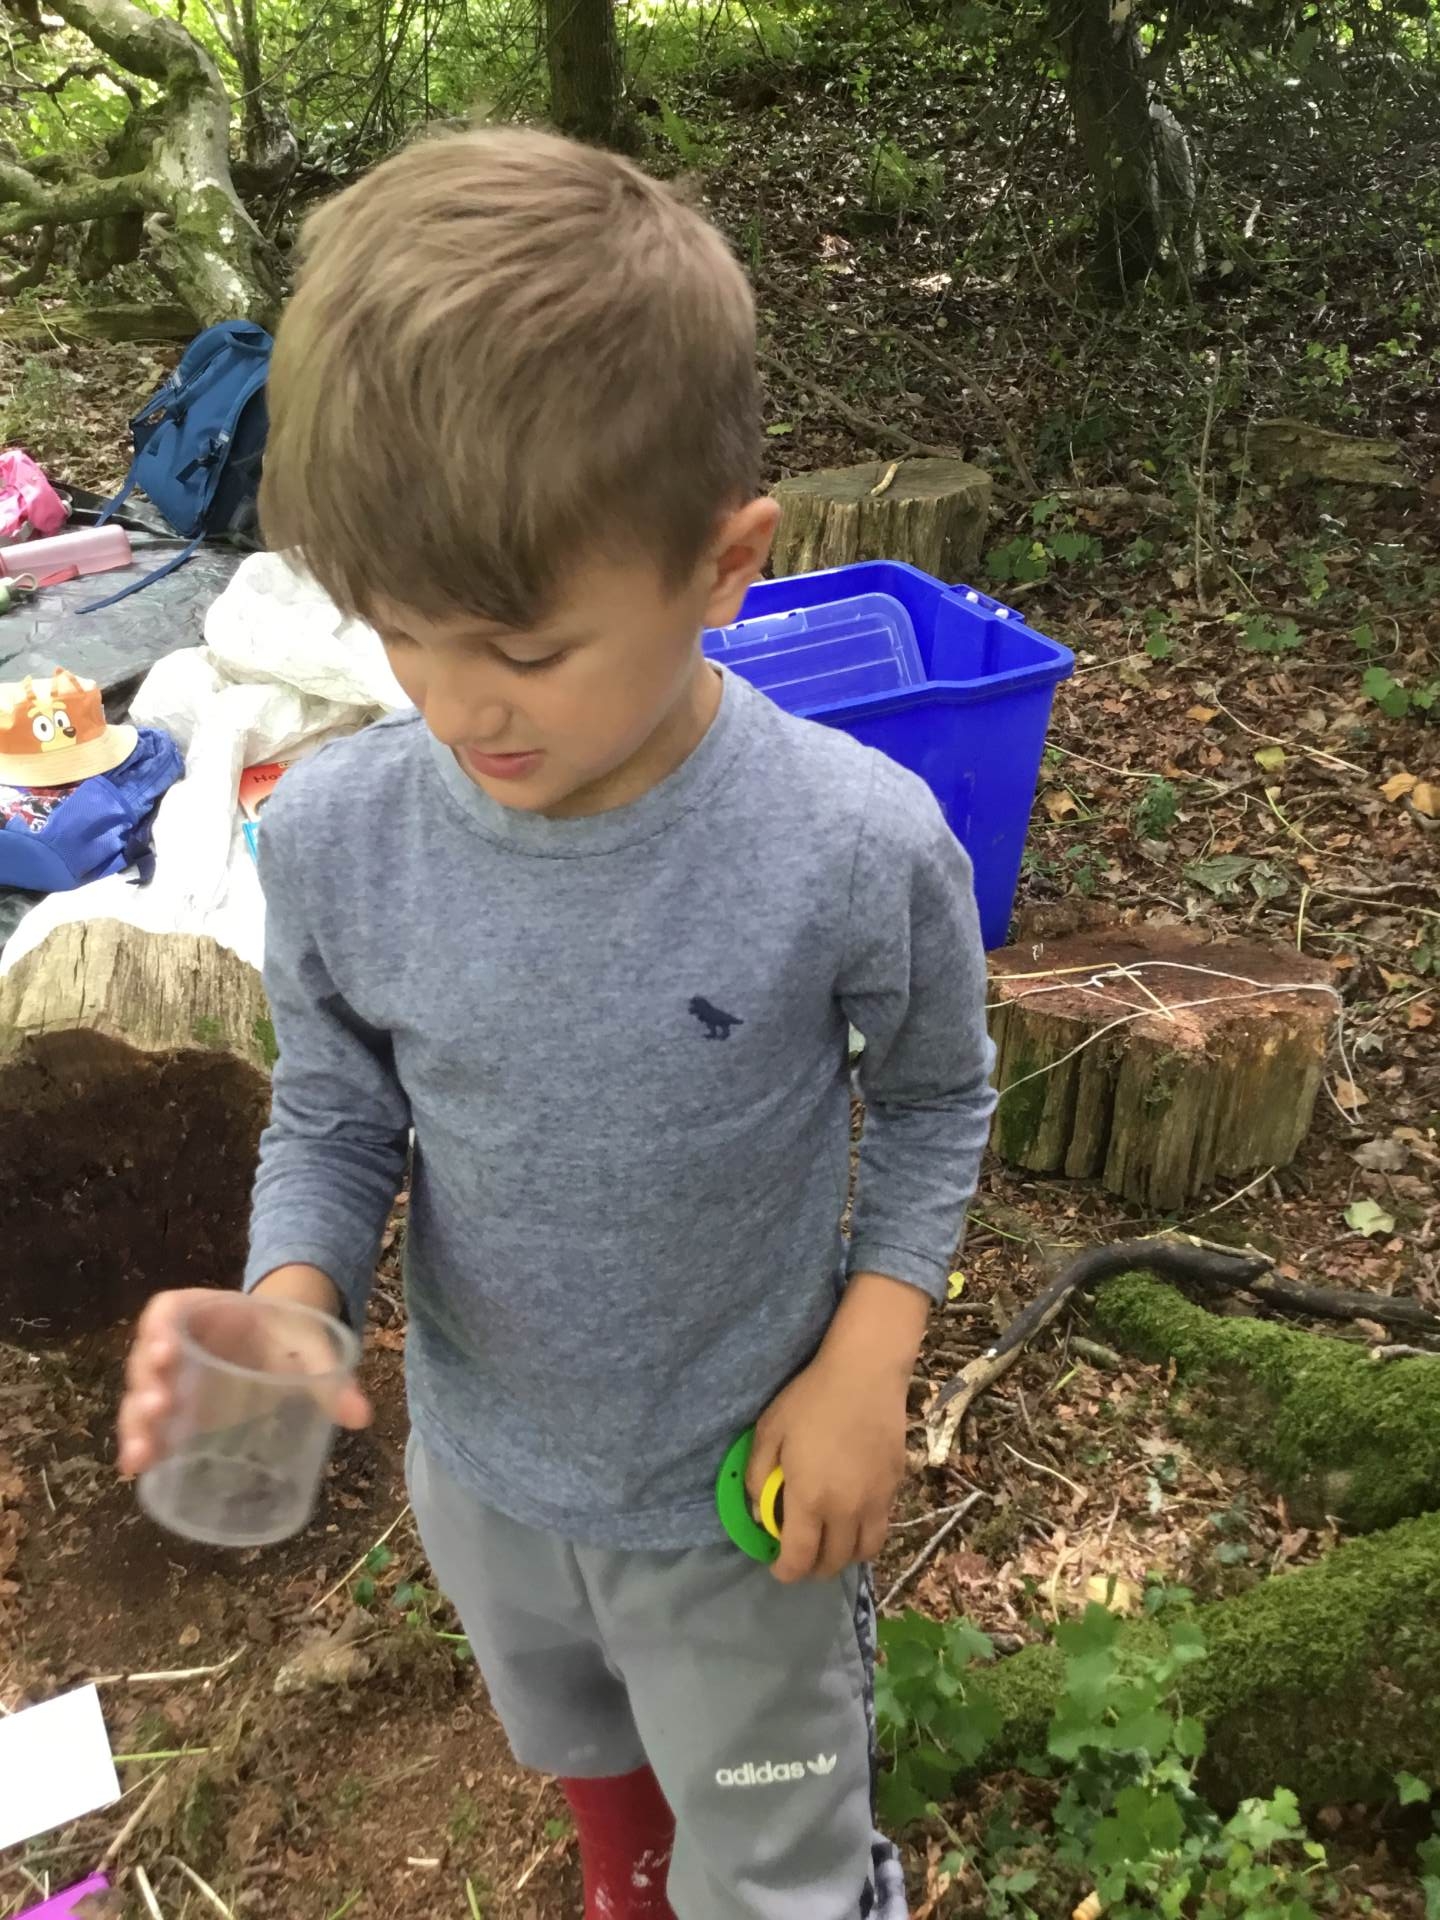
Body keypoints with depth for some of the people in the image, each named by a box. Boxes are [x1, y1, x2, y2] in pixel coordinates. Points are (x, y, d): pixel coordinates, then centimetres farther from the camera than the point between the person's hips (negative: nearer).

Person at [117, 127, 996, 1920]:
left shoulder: (860, 850, -29)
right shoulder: (333, 837, -23)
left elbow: (933, 1096, -10)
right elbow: (333, 1122, -8)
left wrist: (867, 1365, -17)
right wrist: (286, 1304, -27)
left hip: (743, 1491, -3)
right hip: (483, 1469, 4)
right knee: (586, 1762, 36)